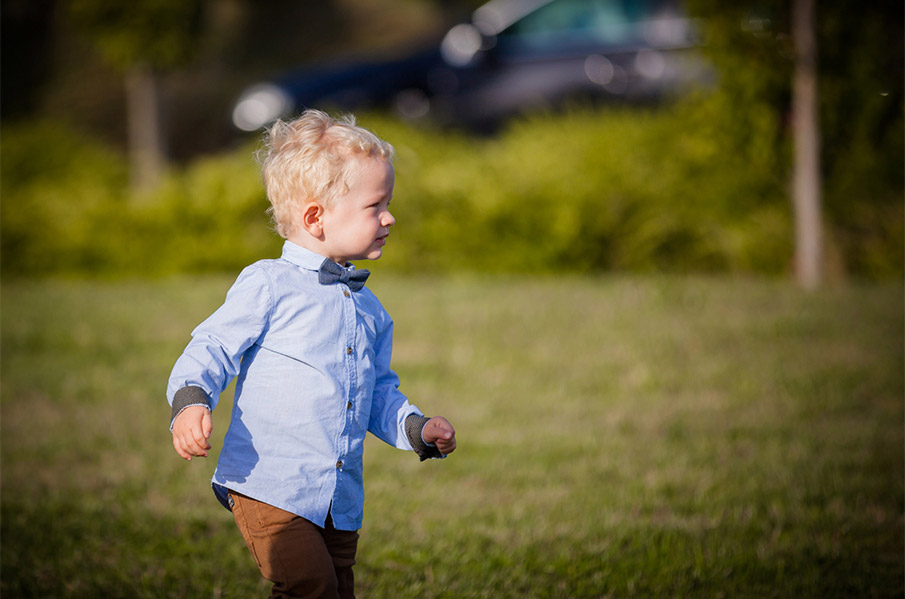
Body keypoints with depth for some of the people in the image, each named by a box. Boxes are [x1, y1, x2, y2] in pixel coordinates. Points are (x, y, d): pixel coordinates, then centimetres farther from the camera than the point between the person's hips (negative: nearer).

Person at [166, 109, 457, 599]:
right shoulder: (268, 286, -4)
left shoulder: (368, 309, 17)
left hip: (340, 502, 7)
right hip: (268, 486, -7)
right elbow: (212, 349, -7)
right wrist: (190, 403, -25)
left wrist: (417, 429, 13)